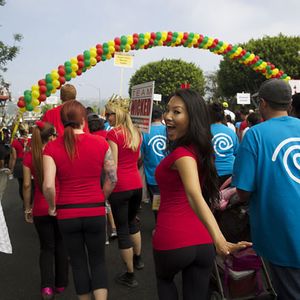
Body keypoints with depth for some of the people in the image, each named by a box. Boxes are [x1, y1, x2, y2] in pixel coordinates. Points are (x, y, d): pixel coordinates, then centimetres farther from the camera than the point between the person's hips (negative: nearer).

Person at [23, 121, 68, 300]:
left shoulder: (29, 157, -5)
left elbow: (27, 185, -4)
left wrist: (27, 208, 7)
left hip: (40, 209, 1)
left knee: (47, 248, 13)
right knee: (61, 245, 17)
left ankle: (47, 286, -2)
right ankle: (60, 284, 28)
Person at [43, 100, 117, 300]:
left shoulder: (52, 147, -8)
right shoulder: (100, 143, -6)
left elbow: (48, 185, -14)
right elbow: (113, 179, -2)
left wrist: (52, 207, 3)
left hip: (67, 214, 0)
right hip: (95, 212, 0)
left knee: (78, 263, 17)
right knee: (98, 261, 16)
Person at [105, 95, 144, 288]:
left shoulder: (114, 133, -12)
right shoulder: (136, 133, 8)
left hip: (120, 186, -7)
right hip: (137, 184, 7)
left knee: (122, 229, 4)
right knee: (132, 221, 27)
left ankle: (130, 276, 12)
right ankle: (138, 259, 43)